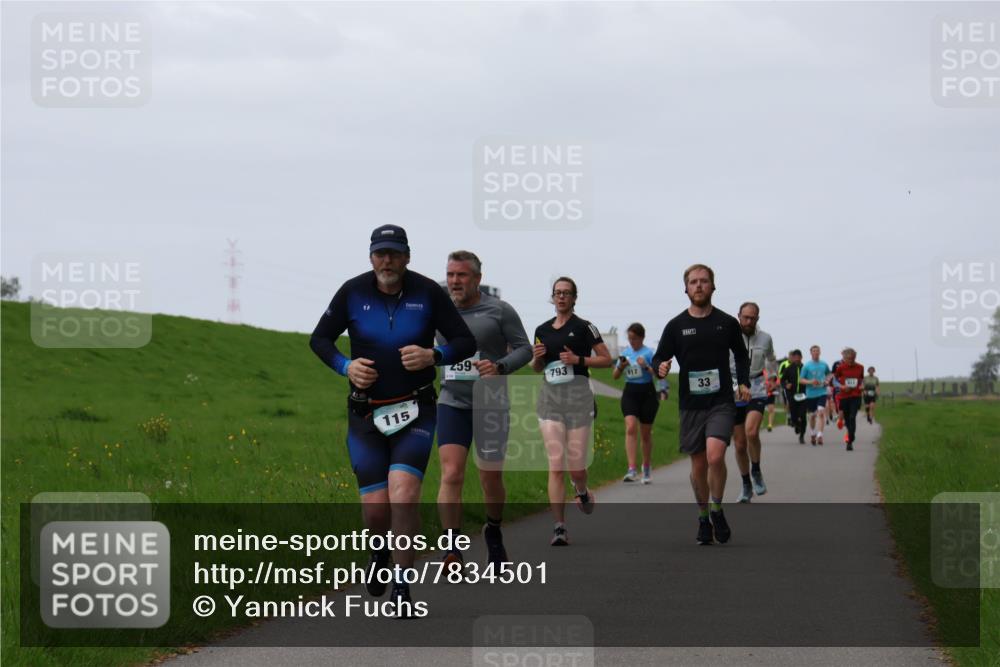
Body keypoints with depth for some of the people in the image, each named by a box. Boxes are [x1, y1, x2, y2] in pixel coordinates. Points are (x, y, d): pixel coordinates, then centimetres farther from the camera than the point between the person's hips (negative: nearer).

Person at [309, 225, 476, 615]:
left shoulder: (428, 293, -5)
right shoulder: (353, 292, -3)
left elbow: (465, 342, 1)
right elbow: (320, 339, 8)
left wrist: (433, 356, -19)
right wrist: (346, 366, -10)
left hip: (415, 411, -1)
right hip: (366, 416, 1)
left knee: (403, 495, -20)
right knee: (375, 508, -2)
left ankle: (402, 589, -10)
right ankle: (380, 550, 35)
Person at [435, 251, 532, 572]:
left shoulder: (500, 311, -4)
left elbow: (524, 349, -5)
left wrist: (500, 367, -21)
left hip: (491, 405, -2)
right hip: (452, 404, 2)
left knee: (491, 479, 8)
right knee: (451, 475, -16)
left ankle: (494, 533, 37)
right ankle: (452, 551, -21)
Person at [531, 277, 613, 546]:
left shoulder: (584, 328, 0)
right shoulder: (542, 330, 12)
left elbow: (607, 360, 0)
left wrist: (578, 359, -12)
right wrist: (536, 357, 1)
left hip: (578, 396, -3)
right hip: (549, 397, 3)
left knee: (575, 465, -2)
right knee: (555, 464, -8)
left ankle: (582, 491, 36)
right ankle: (559, 527, -8)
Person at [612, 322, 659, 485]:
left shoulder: (649, 353, -4)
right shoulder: (625, 353, 7)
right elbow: (615, 376, 12)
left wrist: (646, 366, -25)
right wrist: (620, 367, -8)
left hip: (647, 393, -2)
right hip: (630, 393, 2)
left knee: (645, 433, 8)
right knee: (631, 428, -17)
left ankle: (647, 467, 29)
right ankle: (632, 470, -24)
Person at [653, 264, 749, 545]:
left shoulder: (727, 323, 4)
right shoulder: (676, 326, 3)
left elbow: (741, 355, 19)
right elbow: (658, 358, 7)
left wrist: (743, 382, 4)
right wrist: (660, 368, -16)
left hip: (721, 402, -2)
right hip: (691, 405, 2)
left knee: (715, 455, -21)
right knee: (698, 465, 7)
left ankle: (717, 509, 1)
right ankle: (703, 518, 26)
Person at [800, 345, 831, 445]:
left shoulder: (824, 364, 4)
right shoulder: (806, 366, -2)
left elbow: (828, 374, 23)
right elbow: (802, 380, -1)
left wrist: (827, 381, 2)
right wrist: (810, 382, -18)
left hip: (822, 392, 0)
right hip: (810, 393, 0)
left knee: (821, 412, -18)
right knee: (812, 415, 12)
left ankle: (819, 435, -22)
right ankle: (812, 434, 35)